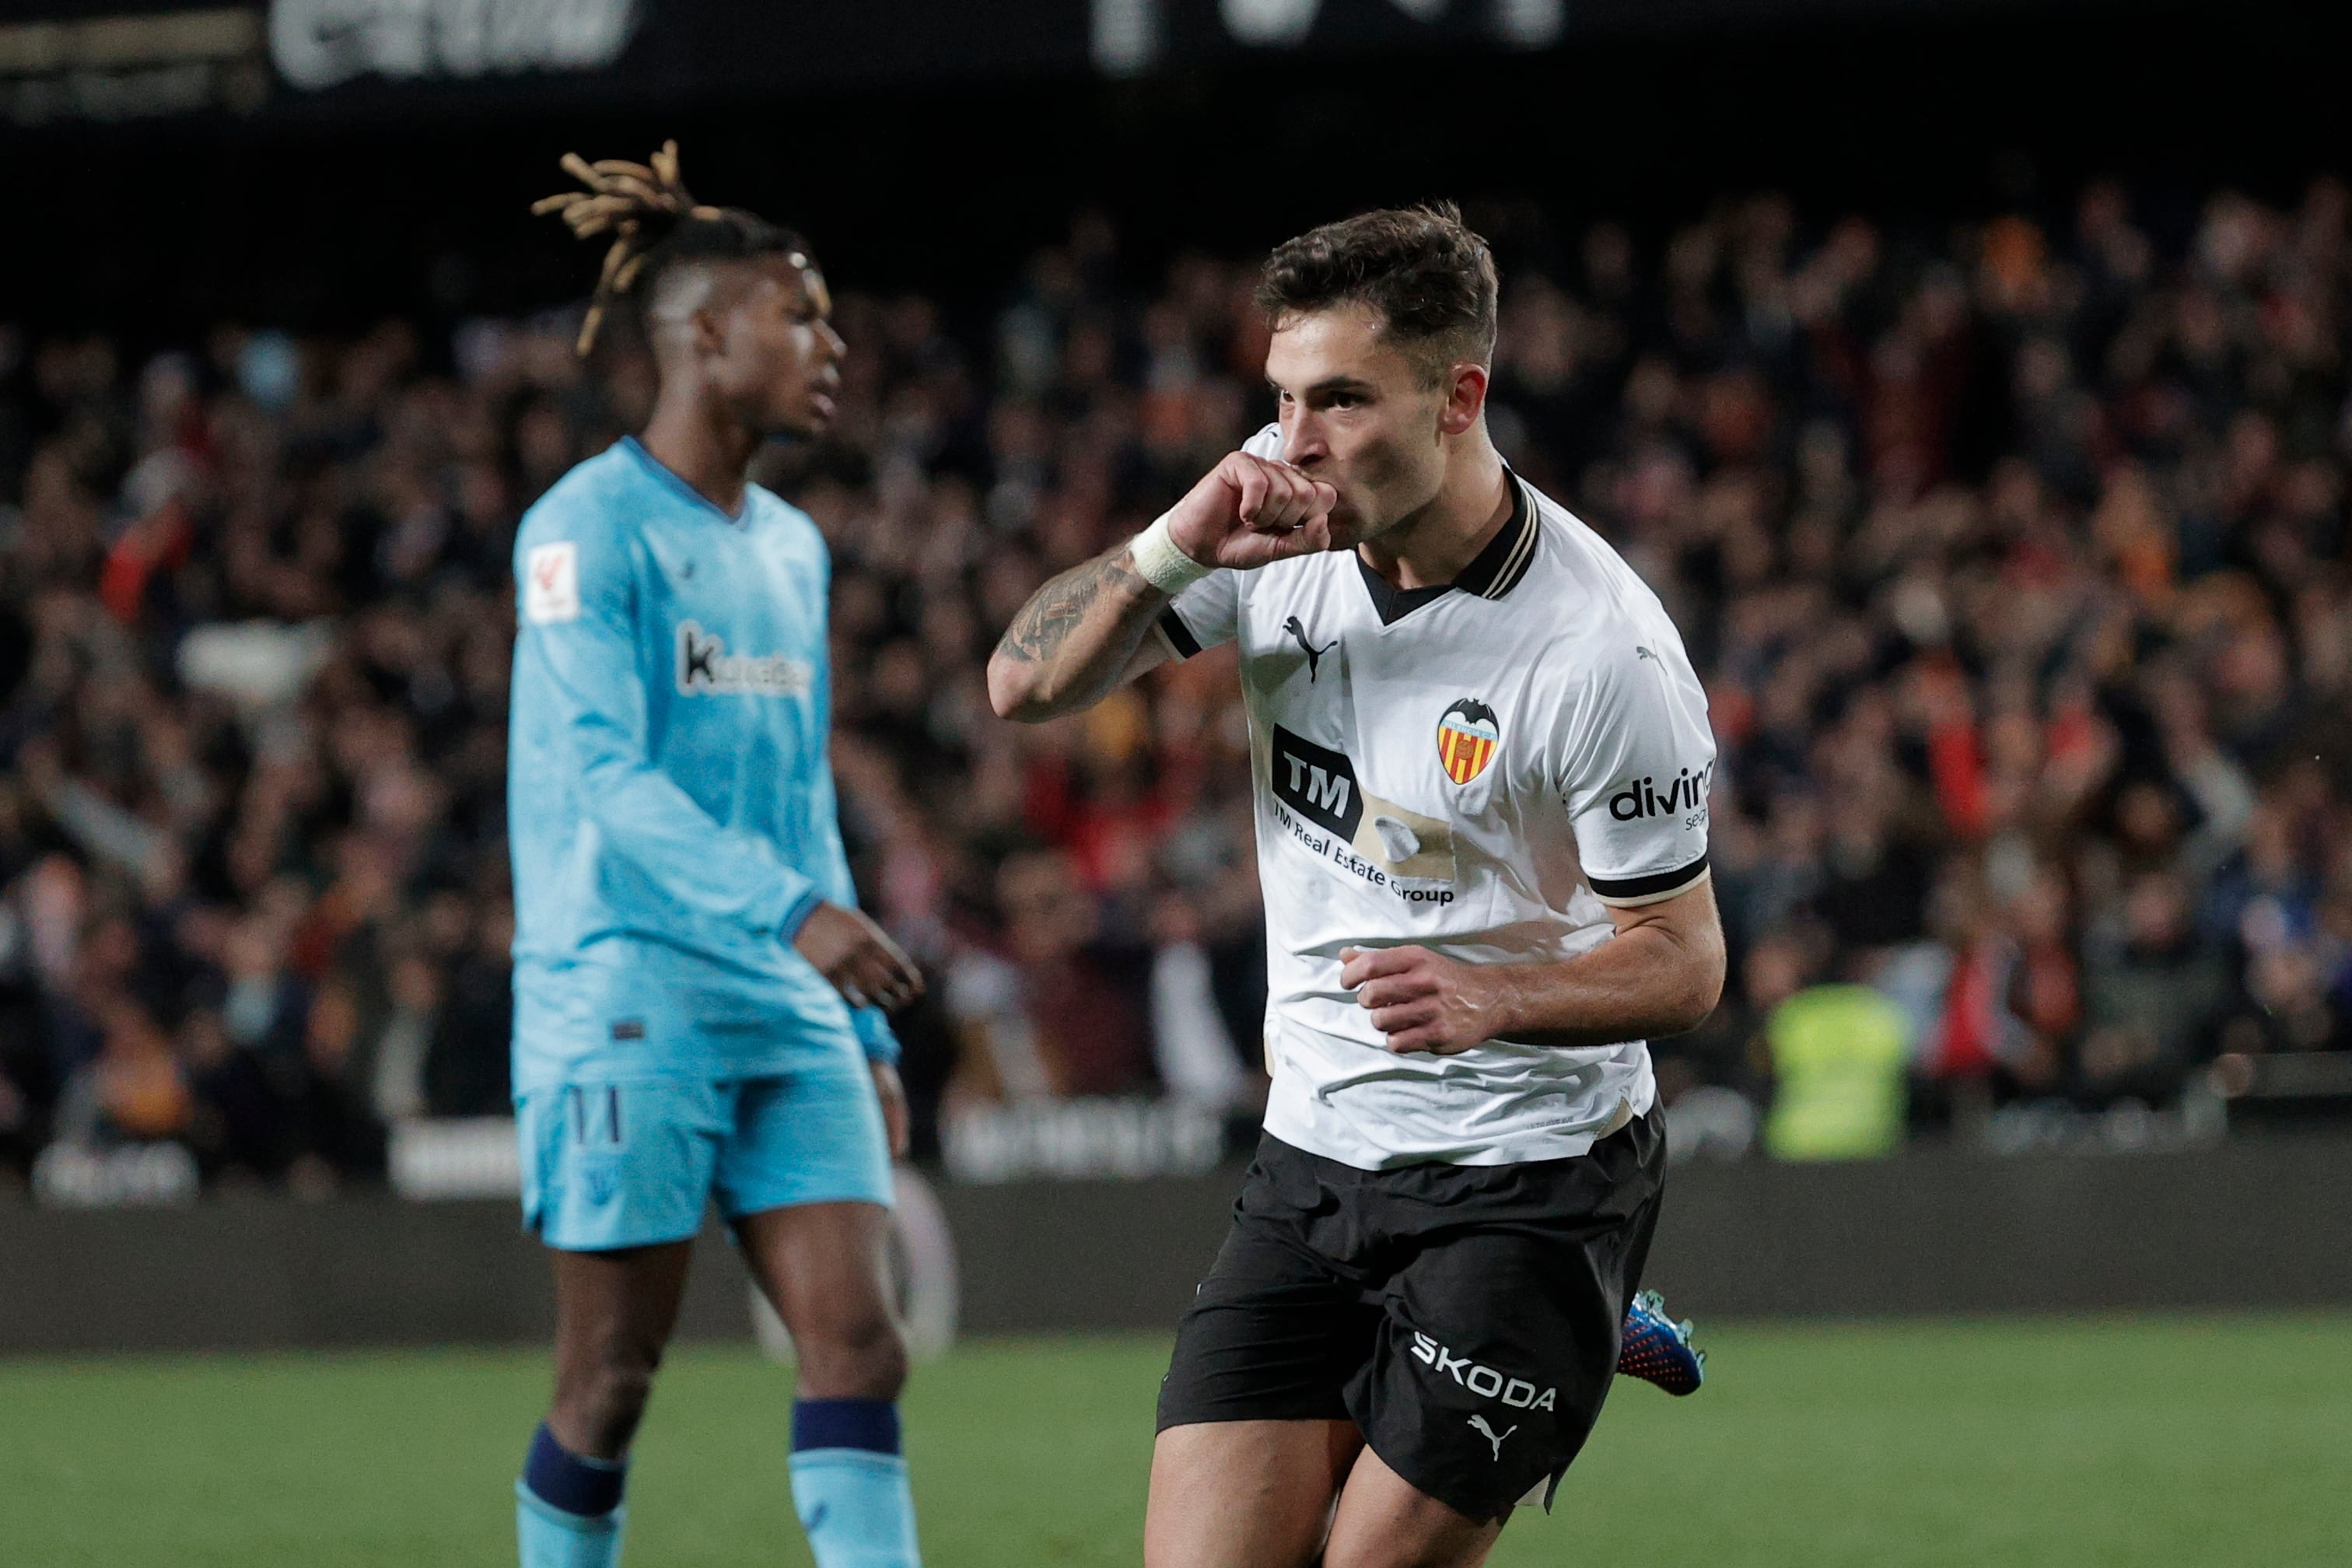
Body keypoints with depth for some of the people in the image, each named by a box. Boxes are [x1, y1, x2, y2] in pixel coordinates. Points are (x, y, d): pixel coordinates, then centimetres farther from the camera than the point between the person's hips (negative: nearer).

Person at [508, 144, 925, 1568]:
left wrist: (868, 1031, 19)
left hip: (785, 1014, 7)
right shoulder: (588, 529, -8)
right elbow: (601, 770, -19)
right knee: (612, 1382, -1)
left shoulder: (791, 547, 16)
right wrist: (792, 910, -31)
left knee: (859, 1343, -6)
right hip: (627, 1006, -7)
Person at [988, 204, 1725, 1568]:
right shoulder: (1287, 521, -3)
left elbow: (1684, 963, -13)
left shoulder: (1605, 655, -20)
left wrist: (1493, 999, -32)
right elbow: (1029, 683, 0)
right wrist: (1176, 549, -19)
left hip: (1531, 1184, -5)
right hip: (1313, 1161, 5)